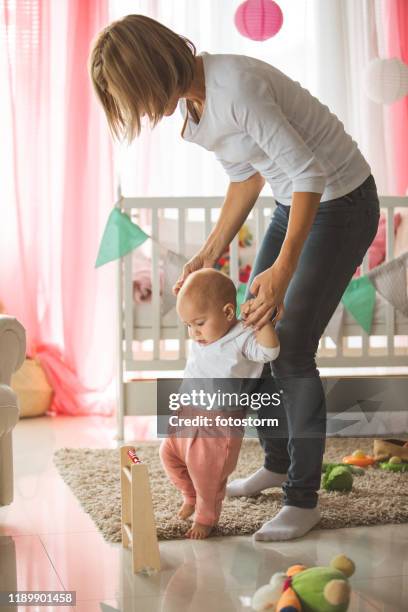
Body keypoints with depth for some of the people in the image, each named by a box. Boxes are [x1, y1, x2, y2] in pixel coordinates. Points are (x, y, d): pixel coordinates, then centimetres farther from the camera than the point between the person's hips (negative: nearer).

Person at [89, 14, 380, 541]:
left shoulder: (236, 87, -29)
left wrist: (283, 270, -33)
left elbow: (310, 172, -30)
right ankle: (276, 464, 28)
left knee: (291, 349, -10)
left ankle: (303, 500, 3)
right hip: (296, 201, 9)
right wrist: (211, 251, 7)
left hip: (342, 202, -9)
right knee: (253, 333, 10)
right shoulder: (193, 101, 0)